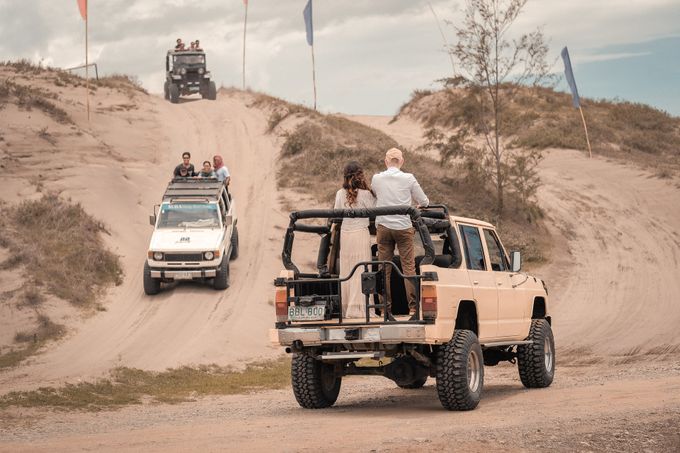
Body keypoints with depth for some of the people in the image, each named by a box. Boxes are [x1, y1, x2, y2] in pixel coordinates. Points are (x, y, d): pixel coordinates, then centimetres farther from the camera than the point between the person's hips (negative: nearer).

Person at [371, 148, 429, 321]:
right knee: (408, 268, 0)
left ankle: (386, 309, 4)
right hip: (403, 226, -2)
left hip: (383, 227, 2)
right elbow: (424, 201, 6)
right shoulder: (408, 179, -4)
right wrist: (418, 205, 29)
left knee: (385, 269, 6)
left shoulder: (376, 179, 1)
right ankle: (413, 308, -6)